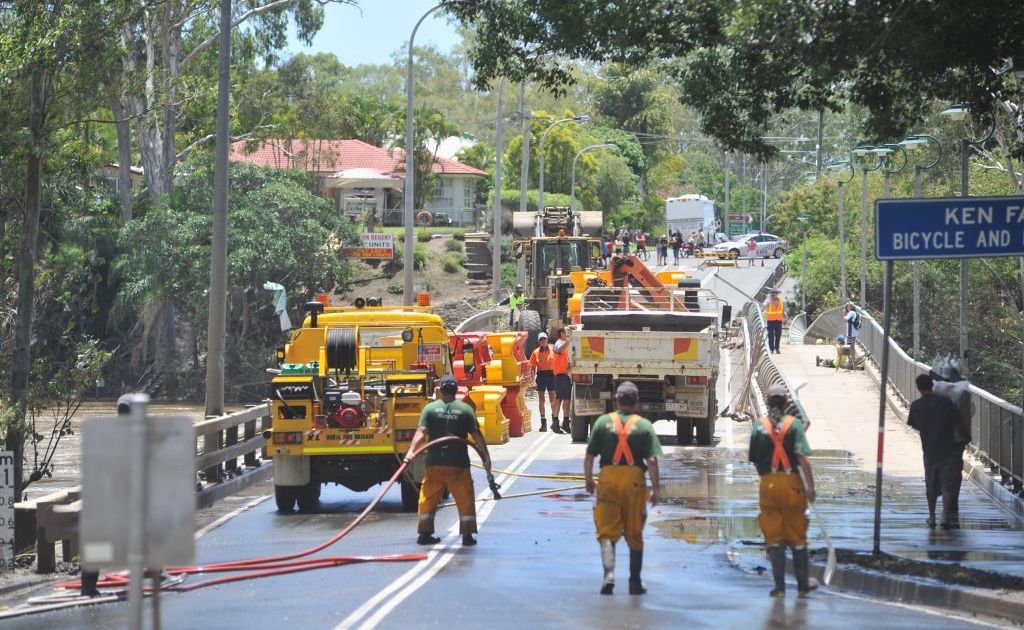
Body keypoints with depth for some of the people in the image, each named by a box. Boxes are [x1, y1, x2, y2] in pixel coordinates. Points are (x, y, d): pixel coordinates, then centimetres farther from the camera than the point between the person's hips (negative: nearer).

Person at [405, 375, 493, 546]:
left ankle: (425, 533, 12)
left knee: (428, 498, 11)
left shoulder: (430, 408, 2)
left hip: (435, 463, 1)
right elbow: (477, 435, -2)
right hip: (459, 463, -1)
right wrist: (486, 457, 2)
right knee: (465, 499, 7)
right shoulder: (465, 410, 1)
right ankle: (467, 535, 5)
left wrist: (411, 451, -18)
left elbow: (421, 432, -10)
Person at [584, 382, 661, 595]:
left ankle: (609, 572, -21)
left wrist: (589, 481, 16)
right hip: (634, 480, 0)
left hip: (608, 478, 0)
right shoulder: (644, 425, 2)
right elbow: (652, 460, -5)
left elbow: (588, 457, 2)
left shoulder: (603, 422, 3)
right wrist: (655, 488, 1)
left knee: (606, 531, 1)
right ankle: (635, 582, 17)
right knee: (634, 534, 11)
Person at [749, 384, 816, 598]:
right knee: (797, 537, 10)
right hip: (792, 483, -1)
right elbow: (803, 458, -13)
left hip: (767, 484, 1)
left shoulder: (759, 427, 3)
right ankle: (803, 585, 17)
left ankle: (779, 586, 2)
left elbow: (755, 460, 7)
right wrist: (810, 486, -13)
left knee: (774, 538, 6)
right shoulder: (794, 424, -5)